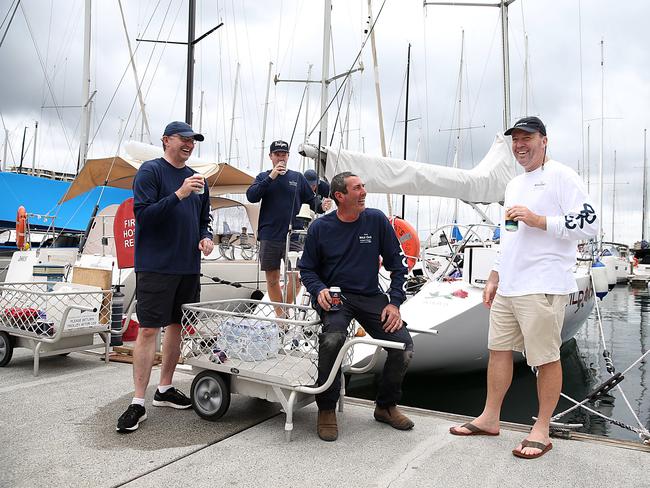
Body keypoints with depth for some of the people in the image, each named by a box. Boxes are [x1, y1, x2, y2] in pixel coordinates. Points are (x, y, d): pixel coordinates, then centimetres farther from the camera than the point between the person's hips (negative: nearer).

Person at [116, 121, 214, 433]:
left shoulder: (197, 179, 15)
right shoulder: (151, 171, -3)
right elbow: (143, 214, -13)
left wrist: (205, 237, 0)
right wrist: (179, 194, -21)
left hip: (189, 267, 7)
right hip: (156, 265, -6)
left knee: (177, 325, 11)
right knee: (149, 329, -6)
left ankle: (165, 389, 25)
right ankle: (138, 403, 1)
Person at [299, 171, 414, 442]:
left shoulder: (376, 219, 1)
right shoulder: (320, 228, -2)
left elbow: (397, 262, 5)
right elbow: (307, 269, 7)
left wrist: (395, 302, -4)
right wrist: (319, 290, -14)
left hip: (370, 296, 3)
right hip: (334, 296, -2)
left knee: (404, 345, -13)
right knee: (333, 338, -33)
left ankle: (386, 406, 15)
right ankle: (326, 410, -10)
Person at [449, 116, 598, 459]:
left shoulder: (561, 176, -4)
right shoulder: (514, 185, 21)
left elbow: (589, 224, -11)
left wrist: (538, 219, -18)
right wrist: (494, 277, 21)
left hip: (543, 287, -8)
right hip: (508, 287, 8)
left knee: (546, 358, 1)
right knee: (498, 349, 12)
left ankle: (541, 431, 14)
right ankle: (489, 419, 24)